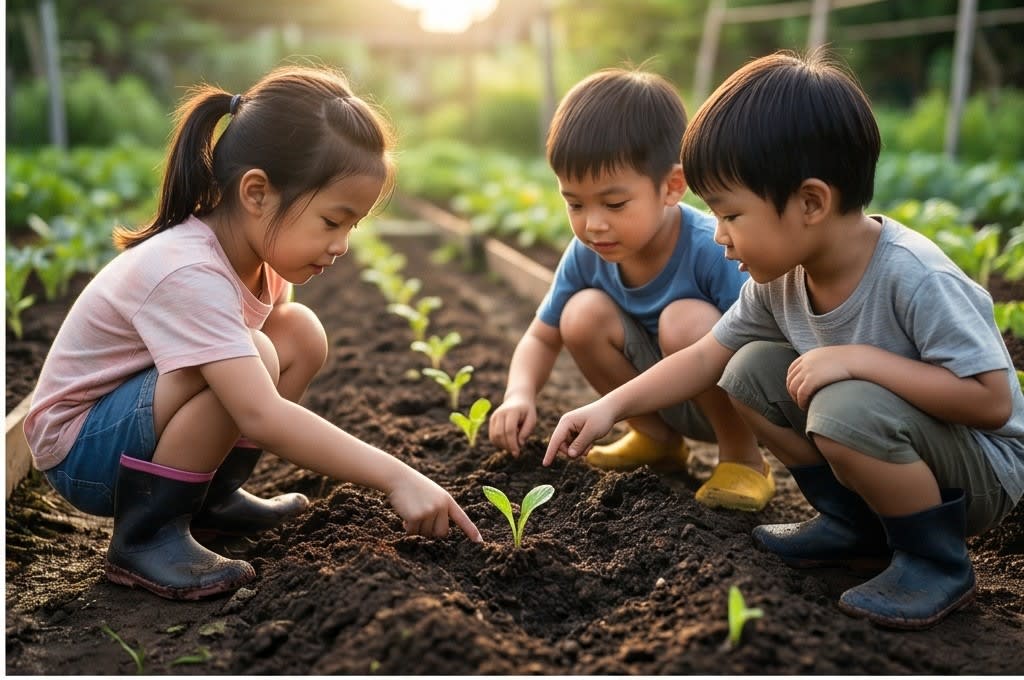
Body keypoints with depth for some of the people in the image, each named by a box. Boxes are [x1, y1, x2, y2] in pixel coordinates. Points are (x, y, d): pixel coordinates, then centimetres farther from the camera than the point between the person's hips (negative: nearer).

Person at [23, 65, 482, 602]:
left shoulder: (254, 249, -7)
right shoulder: (189, 275, -34)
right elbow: (262, 418, -42)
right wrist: (397, 478, -40)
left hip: (146, 416, 8)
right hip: (79, 449, -8)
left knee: (301, 333, -7)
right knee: (255, 357, -32)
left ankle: (214, 498, 5)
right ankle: (145, 536, -15)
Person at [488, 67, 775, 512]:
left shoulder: (713, 250, -29)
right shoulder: (586, 255, -12)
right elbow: (541, 338, -1)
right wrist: (520, 395, -19)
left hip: (734, 401, -5)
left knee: (685, 321, -33)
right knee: (583, 314, -17)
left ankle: (743, 458, -7)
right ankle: (657, 438, 6)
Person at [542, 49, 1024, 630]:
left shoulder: (912, 276, -30)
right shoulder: (781, 277, -9)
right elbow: (706, 356, 0)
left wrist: (859, 359, -34)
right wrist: (611, 407, -8)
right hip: (881, 435, 7)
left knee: (847, 408, -35)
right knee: (751, 371, -3)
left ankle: (939, 563, -8)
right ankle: (857, 525, 8)